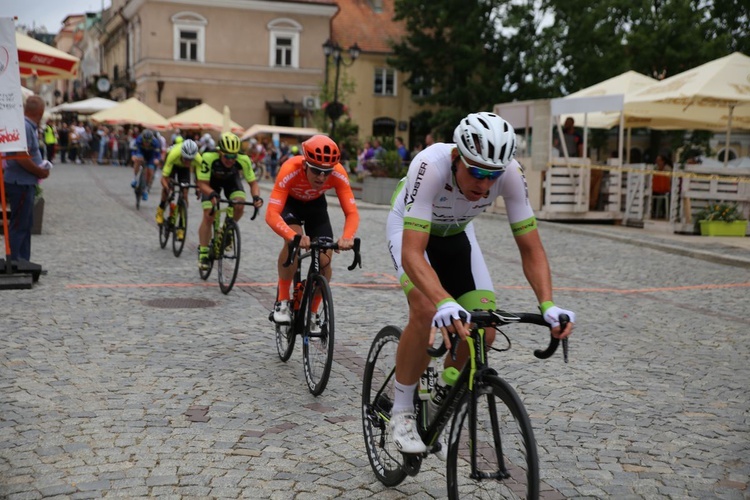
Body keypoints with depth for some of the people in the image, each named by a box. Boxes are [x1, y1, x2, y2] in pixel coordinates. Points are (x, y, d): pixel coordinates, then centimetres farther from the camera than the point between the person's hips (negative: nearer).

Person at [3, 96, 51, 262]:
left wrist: (40, 168, 9)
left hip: (25, 183, 10)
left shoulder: (28, 126, 13)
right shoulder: (25, 127, -18)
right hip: (21, 184, -10)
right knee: (19, 225, -5)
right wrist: (41, 172, -14)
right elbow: (22, 158, -26)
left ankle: (23, 262, 22)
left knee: (26, 224, 15)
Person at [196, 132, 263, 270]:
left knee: (239, 205, -25)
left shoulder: (243, 160, -35)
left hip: (231, 180, 1)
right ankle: (203, 253, 1)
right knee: (209, 215, -12)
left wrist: (256, 197, -44)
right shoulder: (209, 158, -39)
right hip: (211, 182, -1)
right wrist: (212, 194, -53)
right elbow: (202, 183, -32)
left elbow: (253, 182, -24)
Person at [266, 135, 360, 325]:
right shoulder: (290, 170, -41)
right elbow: (271, 214, -46)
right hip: (290, 202, -2)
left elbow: (352, 212, -33)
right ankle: (282, 302, -14)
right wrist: (294, 237, -64)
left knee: (324, 260, -10)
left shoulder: (338, 174, -34)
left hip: (316, 204, 3)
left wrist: (347, 237, -54)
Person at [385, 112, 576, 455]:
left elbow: (530, 248, -25)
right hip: (409, 229, -4)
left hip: (456, 234, 4)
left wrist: (548, 305, -40)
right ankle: (402, 411, -9)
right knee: (426, 311, -31)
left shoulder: (510, 173, -30)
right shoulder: (431, 166, -41)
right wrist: (445, 304, -63)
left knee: (484, 330, -11)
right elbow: (412, 252, -47)